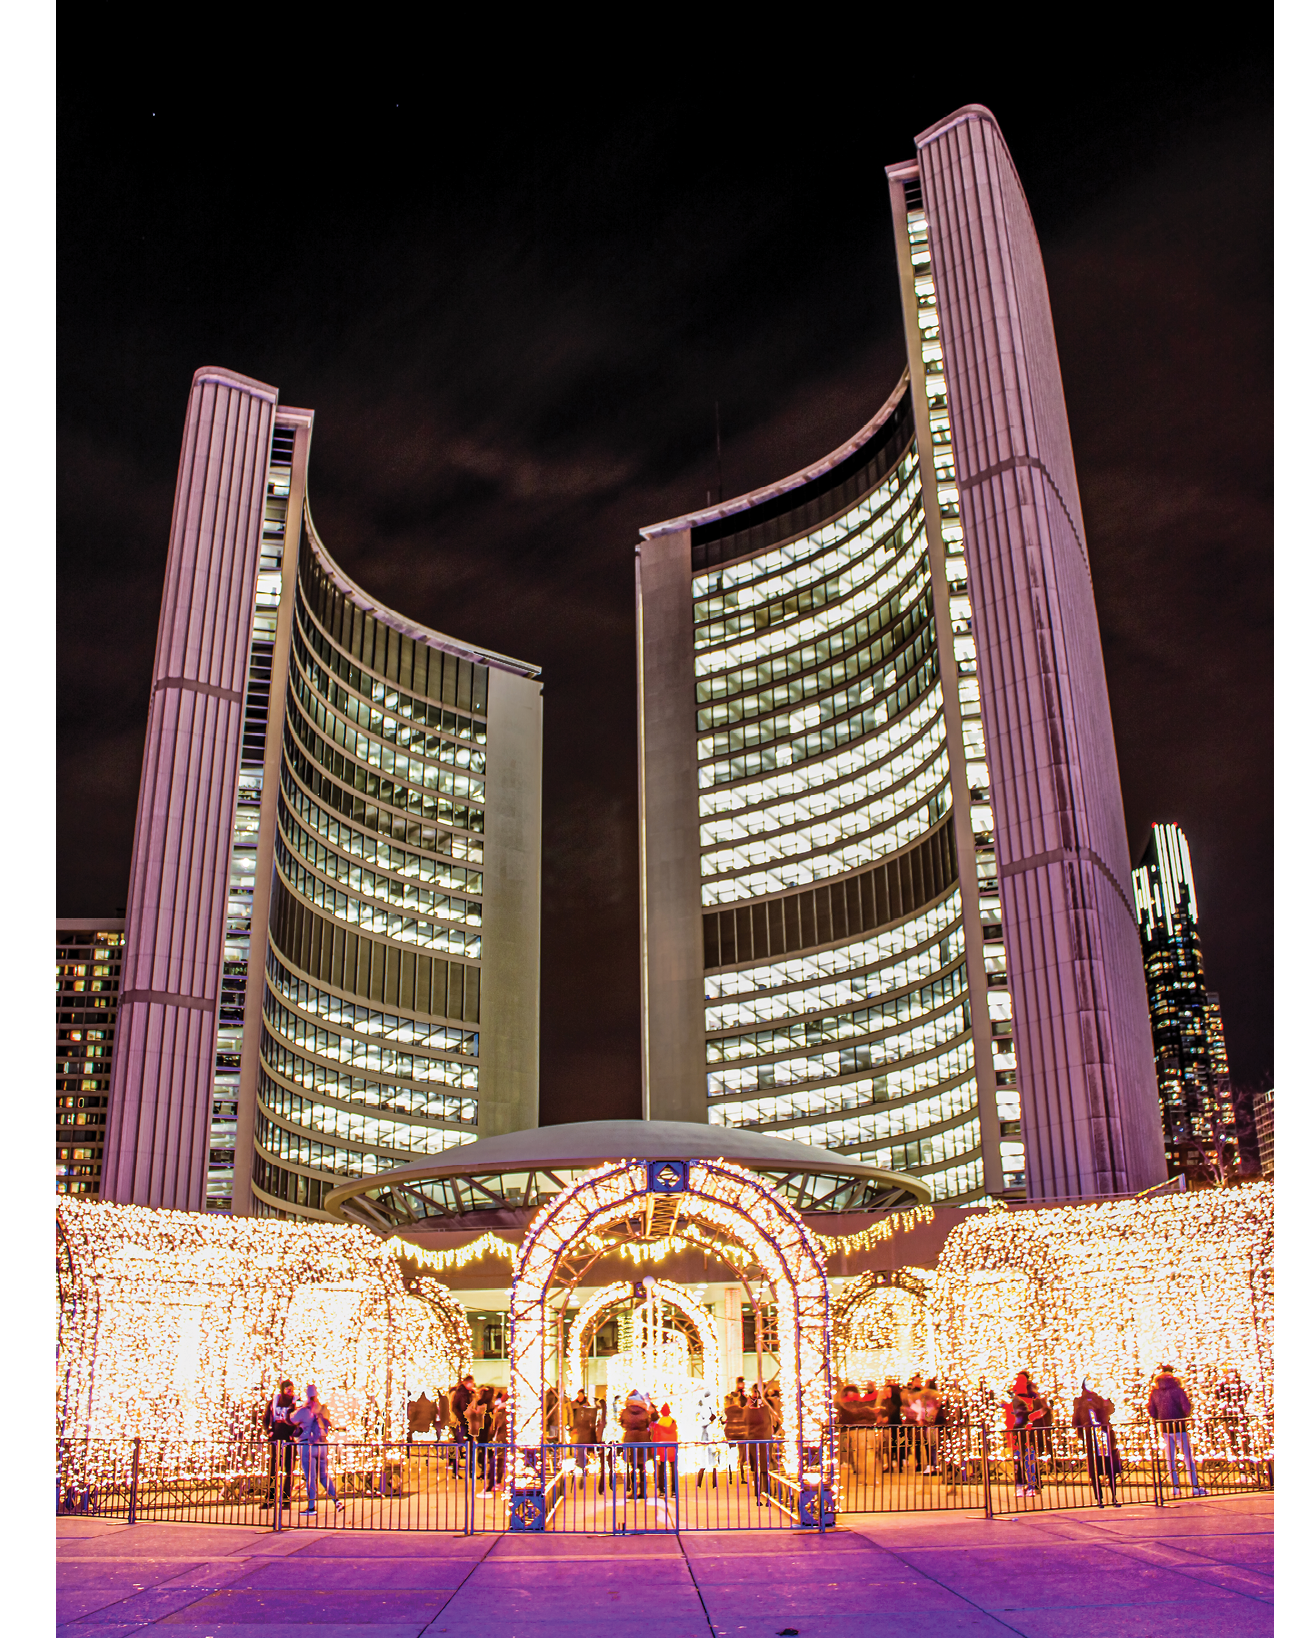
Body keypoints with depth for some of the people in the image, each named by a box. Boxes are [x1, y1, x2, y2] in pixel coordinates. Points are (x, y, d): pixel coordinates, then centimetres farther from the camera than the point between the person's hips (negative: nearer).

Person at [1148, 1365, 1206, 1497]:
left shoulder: (1155, 1393, 1)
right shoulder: (1177, 1390, -12)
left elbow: (1152, 1412, 2)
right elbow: (1187, 1408, -15)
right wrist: (1186, 1416, 7)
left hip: (1164, 1428, 4)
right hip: (1179, 1427, -4)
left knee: (1170, 1458, 12)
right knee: (1188, 1456, 4)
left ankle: (1175, 1486, 12)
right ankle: (1195, 1486, 3)